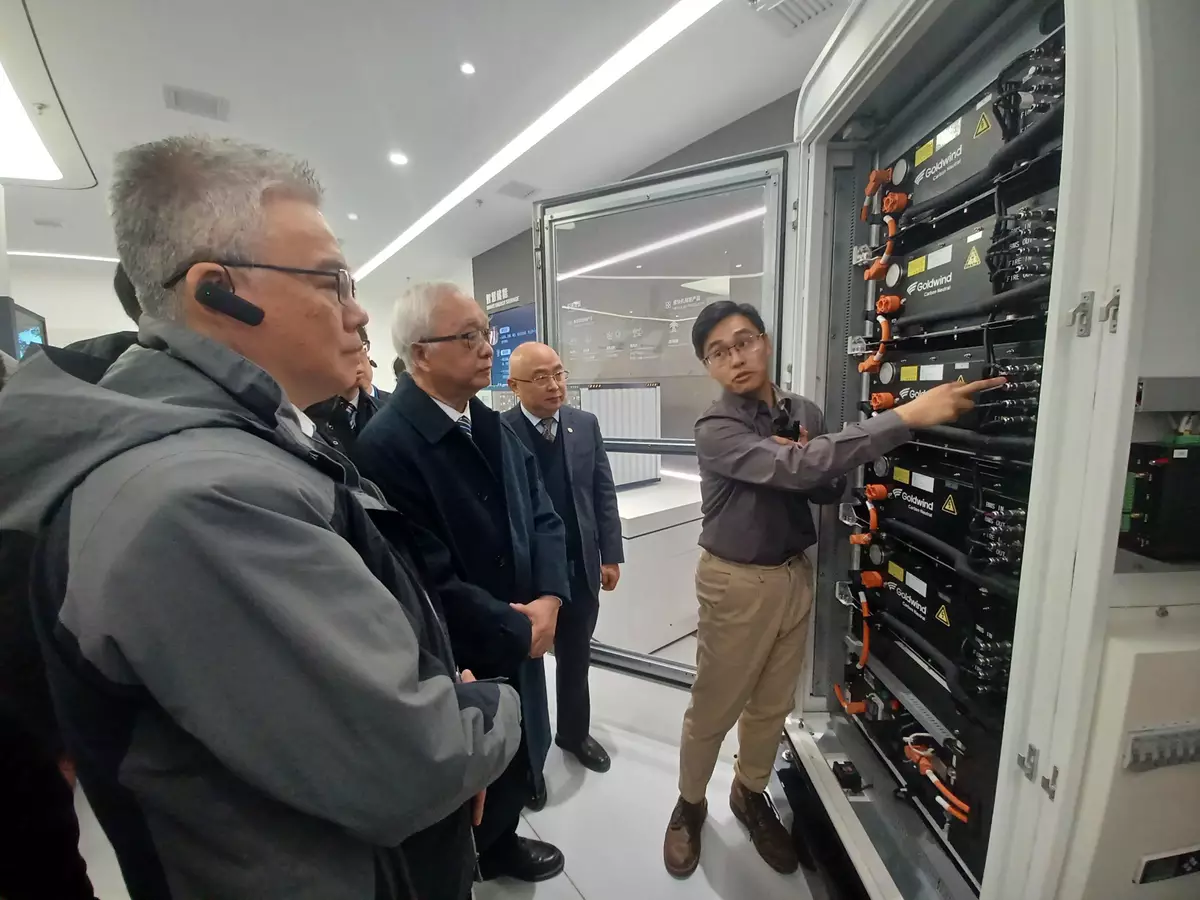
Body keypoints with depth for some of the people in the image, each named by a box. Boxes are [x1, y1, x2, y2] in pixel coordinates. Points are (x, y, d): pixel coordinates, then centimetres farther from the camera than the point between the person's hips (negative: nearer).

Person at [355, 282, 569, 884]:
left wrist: (549, 599, -12)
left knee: (513, 764, 28)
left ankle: (501, 843, 57)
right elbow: (430, 582, -26)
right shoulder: (386, 445, -25)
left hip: (517, 646, 7)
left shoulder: (493, 425, 1)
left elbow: (541, 515, 2)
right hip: (455, 664, -7)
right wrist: (518, 629, -16)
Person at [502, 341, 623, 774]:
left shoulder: (585, 424, 0)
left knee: (576, 658, 22)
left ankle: (574, 732, 47)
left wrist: (610, 555, 2)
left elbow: (604, 492, 4)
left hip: (581, 567, 4)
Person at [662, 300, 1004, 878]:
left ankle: (750, 796, 46)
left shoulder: (804, 413, 1)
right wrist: (909, 416, -34)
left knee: (773, 704, 21)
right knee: (713, 708, 11)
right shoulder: (715, 430, -20)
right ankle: (689, 805, 38)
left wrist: (799, 460, -17)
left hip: (794, 575, 6)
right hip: (736, 583, -5)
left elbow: (829, 489, 6)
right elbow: (795, 468, -33)